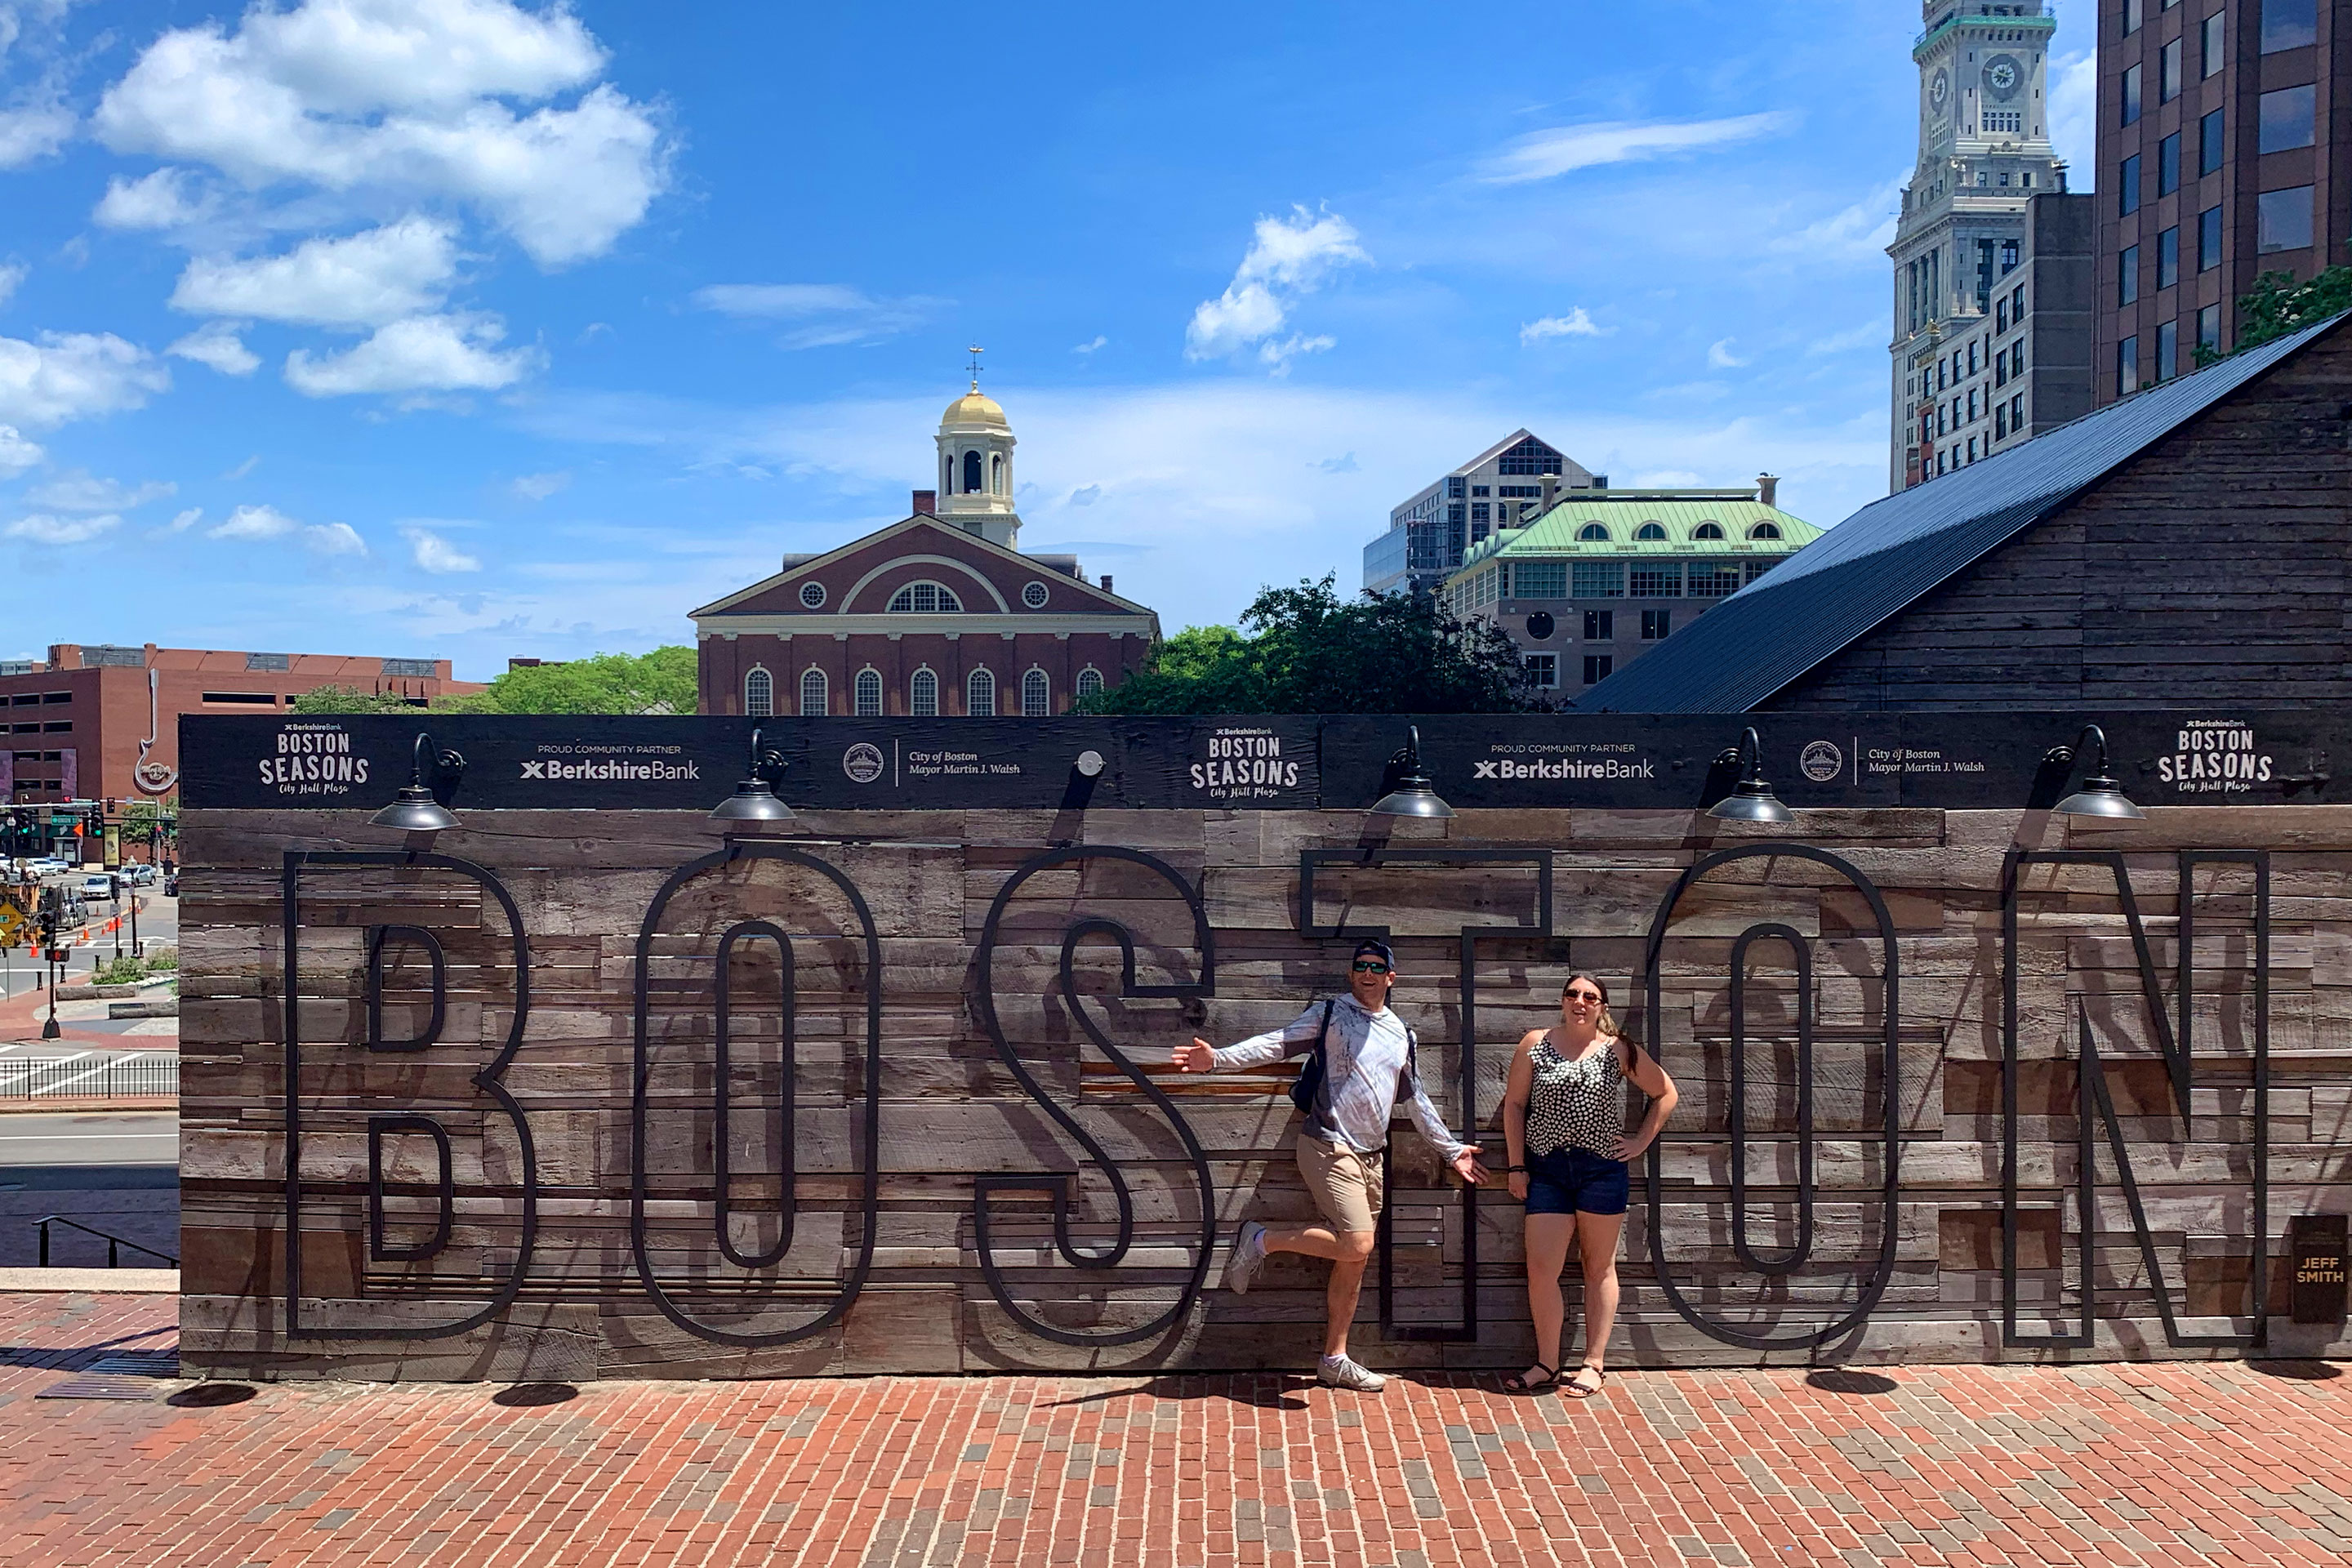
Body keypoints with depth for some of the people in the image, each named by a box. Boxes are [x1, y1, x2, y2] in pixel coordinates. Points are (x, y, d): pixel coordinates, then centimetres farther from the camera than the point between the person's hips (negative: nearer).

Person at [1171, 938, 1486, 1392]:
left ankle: (1335, 1360, 18)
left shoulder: (1401, 1034, 17)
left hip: (1371, 1156, 7)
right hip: (1329, 1147, -6)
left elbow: (1417, 1100, 26)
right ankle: (1260, 1239, -5)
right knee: (1357, 1244, -22)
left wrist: (1452, 1150, 28)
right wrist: (1220, 1058, -27)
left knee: (1353, 1262, 8)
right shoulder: (1329, 1013, -1)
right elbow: (1278, 1044, -12)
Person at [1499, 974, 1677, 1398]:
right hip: (1547, 1170, 1)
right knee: (1541, 1268, -3)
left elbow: (1666, 1093, 12)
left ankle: (1594, 1365, 17)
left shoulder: (1618, 1050, 2)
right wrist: (1516, 1165, 0)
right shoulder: (1535, 1044, 3)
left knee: (1599, 1268, 8)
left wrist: (1641, 1142, 4)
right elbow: (1514, 1104, 5)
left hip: (1603, 1170, 0)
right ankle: (1546, 1365, 11)